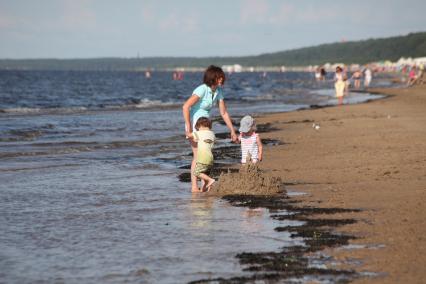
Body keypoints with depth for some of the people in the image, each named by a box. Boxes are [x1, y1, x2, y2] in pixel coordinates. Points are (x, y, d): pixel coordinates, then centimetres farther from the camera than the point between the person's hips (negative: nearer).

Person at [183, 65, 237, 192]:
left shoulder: (218, 91, 0)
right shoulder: (202, 90, -24)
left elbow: (224, 113, 8)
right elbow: (185, 107, -31)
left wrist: (232, 131, 9)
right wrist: (188, 129, -30)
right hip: (194, 125, -8)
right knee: (198, 155, -8)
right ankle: (194, 186, -4)